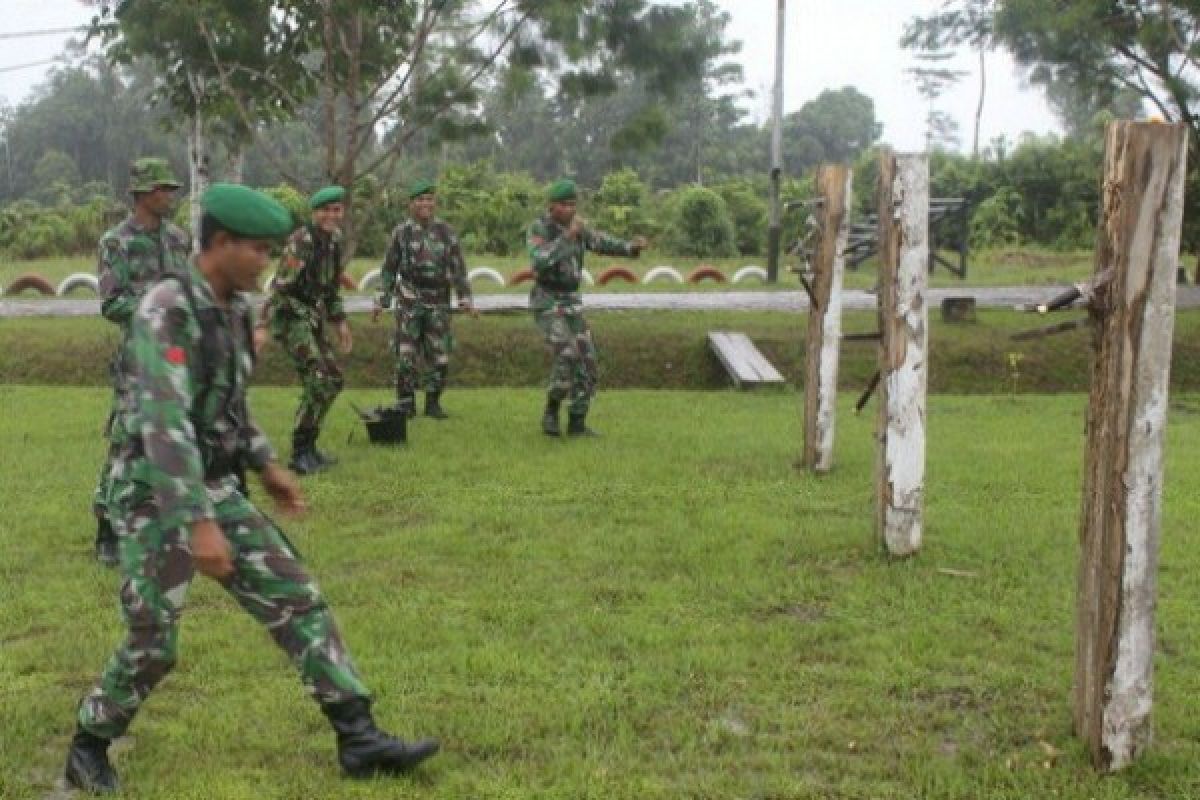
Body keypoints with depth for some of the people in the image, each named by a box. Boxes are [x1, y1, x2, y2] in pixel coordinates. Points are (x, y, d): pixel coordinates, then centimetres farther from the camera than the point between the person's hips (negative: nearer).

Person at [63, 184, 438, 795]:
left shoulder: (232, 308, 6)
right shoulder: (166, 309, -22)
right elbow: (163, 421, -30)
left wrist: (266, 465, 23)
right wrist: (200, 524, -34)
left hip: (213, 490, 8)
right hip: (155, 497, -8)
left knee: (296, 600, 0)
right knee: (153, 645, -1)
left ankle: (359, 740, 3)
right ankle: (88, 748, 27)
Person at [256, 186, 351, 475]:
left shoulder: (334, 241, 8)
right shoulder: (302, 240, -18)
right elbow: (280, 284, -23)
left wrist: (340, 322, 18)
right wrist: (263, 326, -26)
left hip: (313, 318, 9)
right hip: (291, 317, -9)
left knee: (333, 379, 13)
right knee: (318, 380, -18)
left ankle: (307, 448, 23)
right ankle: (301, 454, -11)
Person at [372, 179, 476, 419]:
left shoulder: (446, 232, 5)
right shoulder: (402, 232, 2)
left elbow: (458, 268, 5)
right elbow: (389, 269, 6)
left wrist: (465, 299, -5)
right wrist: (382, 301, 1)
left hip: (438, 303, 2)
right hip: (410, 302, -1)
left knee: (439, 356, 1)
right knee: (405, 355, -3)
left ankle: (433, 403, 15)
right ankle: (405, 404, 8)